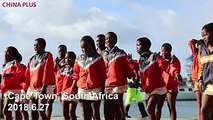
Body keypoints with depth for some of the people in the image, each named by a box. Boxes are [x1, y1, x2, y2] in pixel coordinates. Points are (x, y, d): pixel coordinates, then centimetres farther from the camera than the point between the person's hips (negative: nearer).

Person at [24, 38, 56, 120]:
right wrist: (26, 87, 9)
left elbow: (47, 71, -13)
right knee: (33, 111, 9)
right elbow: (28, 74, 15)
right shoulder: (32, 59, 18)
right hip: (32, 88, 7)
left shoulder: (47, 56, -1)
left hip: (42, 87, -7)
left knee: (41, 110, -12)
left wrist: (44, 86, -21)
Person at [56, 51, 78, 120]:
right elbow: (59, 82, 14)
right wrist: (59, 93, 9)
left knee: (71, 112, -10)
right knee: (65, 113, 9)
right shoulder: (62, 70, 14)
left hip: (73, 93, -6)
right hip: (64, 93, 6)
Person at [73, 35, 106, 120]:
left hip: (95, 90, -4)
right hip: (82, 91, 4)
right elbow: (76, 76, 9)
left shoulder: (98, 58, -3)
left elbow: (103, 75, -3)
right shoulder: (79, 59, 8)